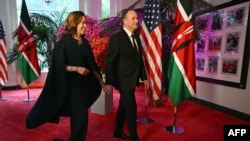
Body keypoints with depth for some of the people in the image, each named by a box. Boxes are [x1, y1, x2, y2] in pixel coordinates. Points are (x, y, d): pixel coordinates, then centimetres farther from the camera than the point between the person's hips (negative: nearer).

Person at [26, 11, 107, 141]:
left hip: (84, 84, 6)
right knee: (81, 118, -1)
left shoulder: (84, 42, 5)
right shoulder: (64, 42, -13)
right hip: (71, 85, -6)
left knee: (79, 117, 17)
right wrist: (76, 68, -24)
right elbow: (59, 66, -13)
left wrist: (100, 81, 8)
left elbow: (91, 64, 9)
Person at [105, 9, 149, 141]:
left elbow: (139, 59, 12)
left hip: (131, 79, 8)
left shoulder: (136, 37, 9)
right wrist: (109, 83, -17)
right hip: (123, 80, -8)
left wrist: (144, 77, 11)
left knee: (123, 106, 19)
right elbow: (110, 61, -16)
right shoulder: (116, 37, -14)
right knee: (131, 108, 0)